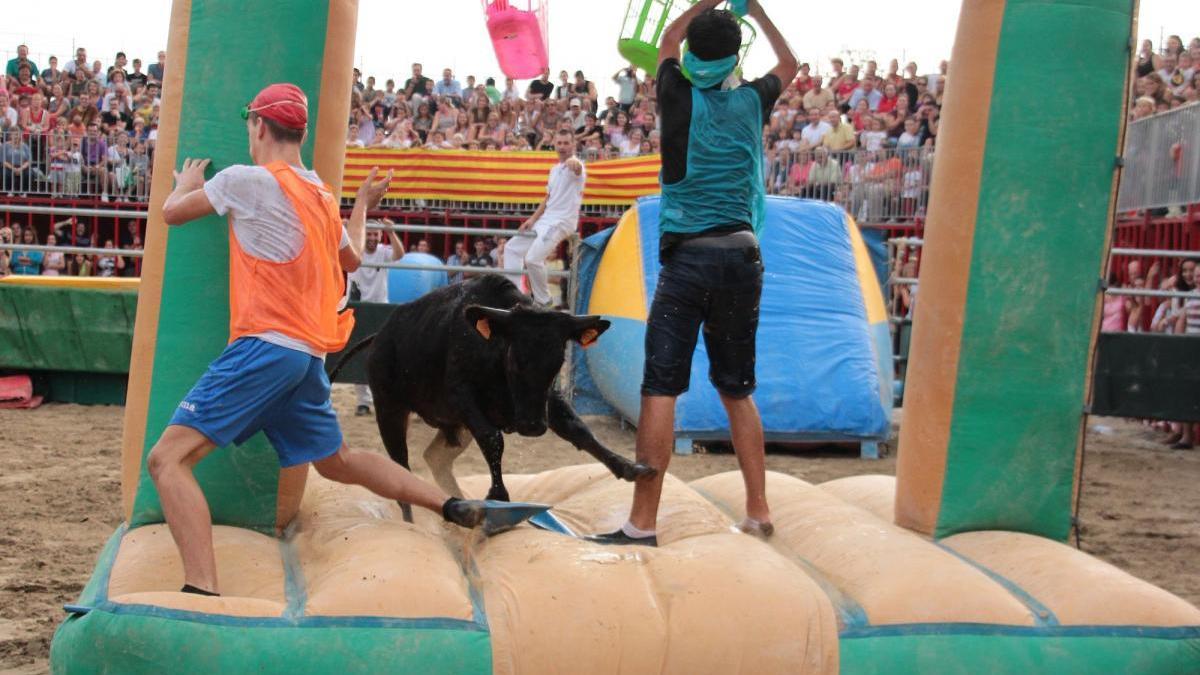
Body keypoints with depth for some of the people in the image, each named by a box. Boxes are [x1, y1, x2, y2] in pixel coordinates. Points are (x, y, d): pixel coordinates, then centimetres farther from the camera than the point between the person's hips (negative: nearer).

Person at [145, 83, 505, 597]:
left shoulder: (247, 179, -7)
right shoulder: (323, 195, 15)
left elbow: (172, 212, 4)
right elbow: (351, 259, 32)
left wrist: (187, 183, 27)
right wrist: (363, 204, 49)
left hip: (266, 345, -8)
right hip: (310, 354, 8)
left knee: (168, 458, -12)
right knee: (337, 462, 26)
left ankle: (203, 593, -25)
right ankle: (454, 508, 28)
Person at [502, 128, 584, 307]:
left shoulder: (574, 166, -12)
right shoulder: (555, 169, 16)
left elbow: (577, 169, -39)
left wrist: (574, 162, -64)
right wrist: (532, 219, 11)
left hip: (562, 222, -10)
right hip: (545, 219, 10)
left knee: (533, 259, -22)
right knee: (511, 248, 12)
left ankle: (543, 302, -6)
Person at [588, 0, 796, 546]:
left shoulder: (679, 97, 2)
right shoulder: (751, 101, 7)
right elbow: (788, 65, 32)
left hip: (686, 257, -3)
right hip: (740, 256, 3)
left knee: (661, 388, -6)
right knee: (737, 389, 13)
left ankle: (643, 523, -10)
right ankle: (758, 511, 15)